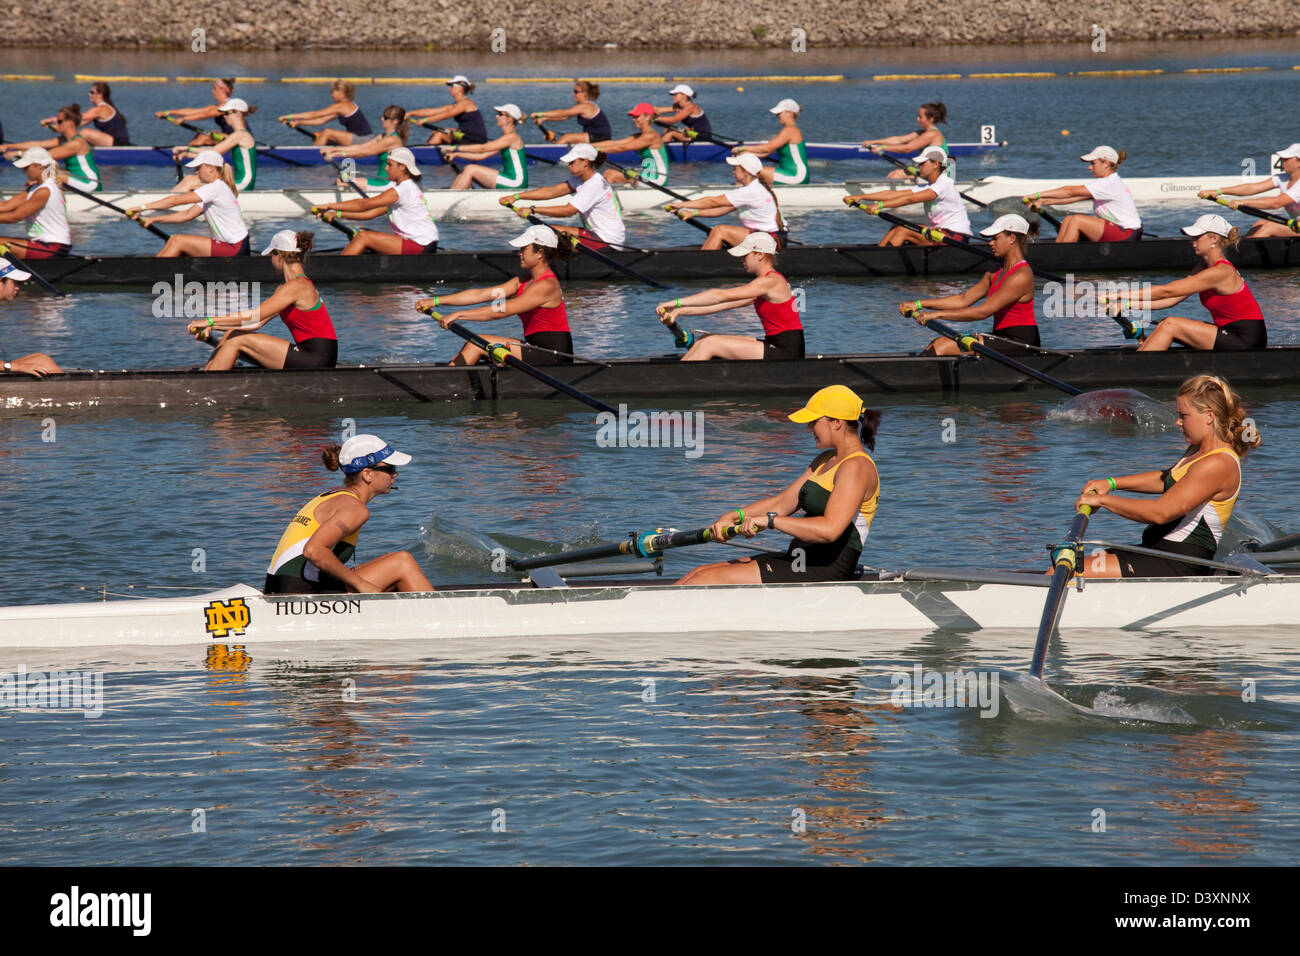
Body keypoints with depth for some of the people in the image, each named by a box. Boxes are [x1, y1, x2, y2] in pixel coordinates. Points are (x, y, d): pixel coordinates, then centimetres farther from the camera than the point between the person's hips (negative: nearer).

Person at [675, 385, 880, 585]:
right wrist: (736, 516, 4)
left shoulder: (856, 467, -15)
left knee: (709, 578, -15)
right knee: (700, 573, 4)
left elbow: (830, 529, -28)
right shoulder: (826, 461, 18)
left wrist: (770, 520, -27)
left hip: (824, 571, -10)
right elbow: (783, 502, 19)